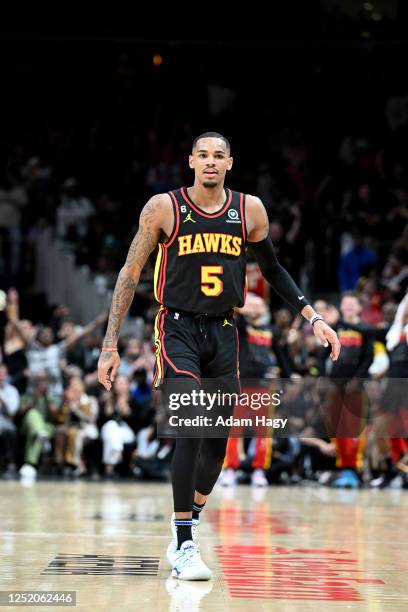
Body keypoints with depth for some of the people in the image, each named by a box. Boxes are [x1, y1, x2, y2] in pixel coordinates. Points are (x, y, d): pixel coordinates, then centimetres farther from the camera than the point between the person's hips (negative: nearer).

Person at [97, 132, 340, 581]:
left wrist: (312, 317, 6)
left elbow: (272, 270, 16)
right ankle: (183, 547, -13)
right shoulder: (164, 207, -6)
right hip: (178, 329, -4)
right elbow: (130, 274, -2)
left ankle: (187, 526, 28)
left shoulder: (249, 209, 2)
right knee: (191, 430, -18)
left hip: (223, 333, 4)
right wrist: (110, 344, -6)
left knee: (217, 441, 7)